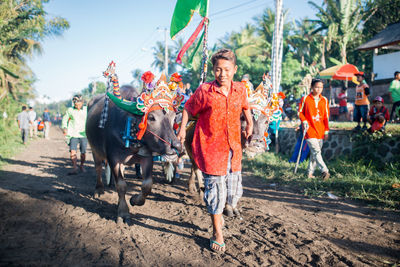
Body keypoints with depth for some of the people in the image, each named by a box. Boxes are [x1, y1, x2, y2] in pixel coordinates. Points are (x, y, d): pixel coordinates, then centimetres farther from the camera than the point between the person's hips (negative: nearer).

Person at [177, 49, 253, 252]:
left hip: (233, 149, 4)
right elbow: (188, 108, 3)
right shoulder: (204, 91, -10)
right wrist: (182, 129, -4)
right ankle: (217, 234, 19)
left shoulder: (240, 89, 2)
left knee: (233, 193, 10)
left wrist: (249, 124, 17)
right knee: (215, 190, 1)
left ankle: (217, 212, 43)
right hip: (211, 148, -4)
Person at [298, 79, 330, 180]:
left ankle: (310, 173, 17)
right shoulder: (305, 99, -2)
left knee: (314, 152, 8)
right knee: (316, 151, -13)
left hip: (320, 131, 4)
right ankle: (325, 171, -17)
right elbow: (300, 112, 6)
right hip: (310, 130, -4)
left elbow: (326, 116, 10)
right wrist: (304, 121, -11)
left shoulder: (324, 100, 8)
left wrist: (326, 131, 7)